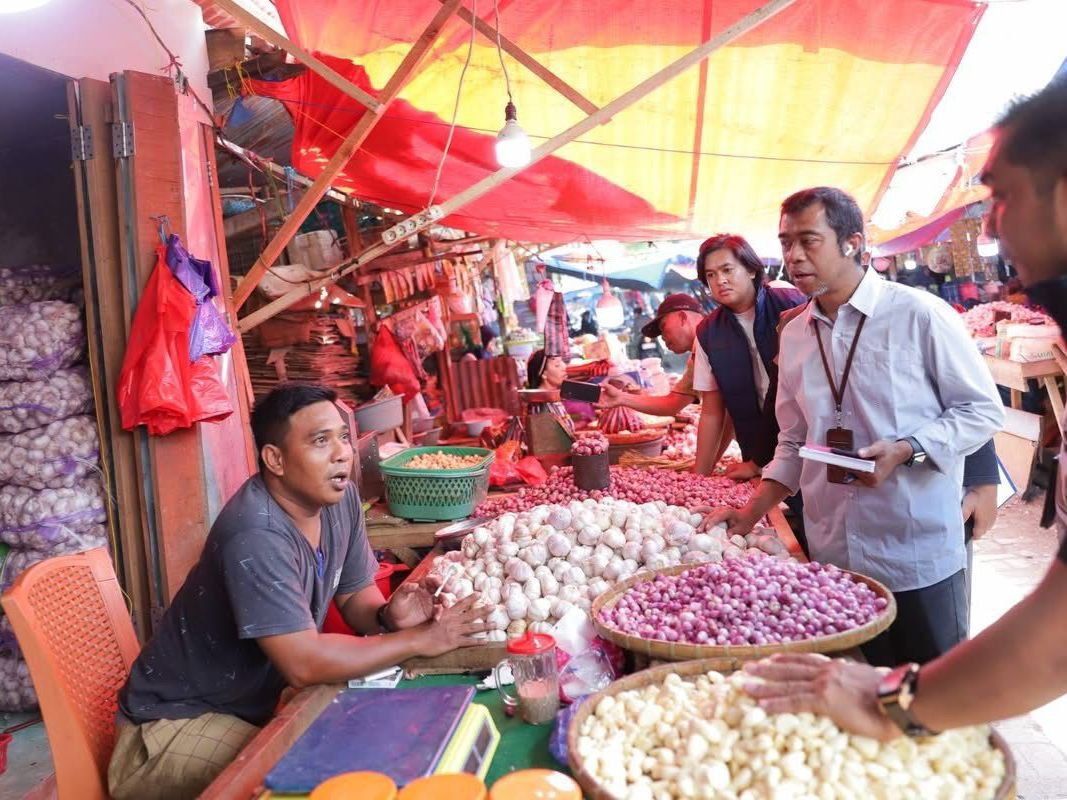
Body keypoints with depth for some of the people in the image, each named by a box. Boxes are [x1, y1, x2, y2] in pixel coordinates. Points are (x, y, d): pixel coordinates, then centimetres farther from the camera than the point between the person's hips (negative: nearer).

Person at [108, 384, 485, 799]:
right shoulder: (256, 536, -32)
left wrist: (388, 616, -19)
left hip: (259, 701, 7)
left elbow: (355, 596, 4)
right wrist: (418, 640, -28)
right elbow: (304, 664, -35)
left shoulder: (340, 498, -7)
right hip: (179, 721, -7)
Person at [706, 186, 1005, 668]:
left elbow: (983, 410, -4)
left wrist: (906, 450, -20)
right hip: (834, 558, 5)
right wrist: (751, 514, 5)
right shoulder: (794, 335, 9)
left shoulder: (920, 315, -8)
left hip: (920, 558, -4)